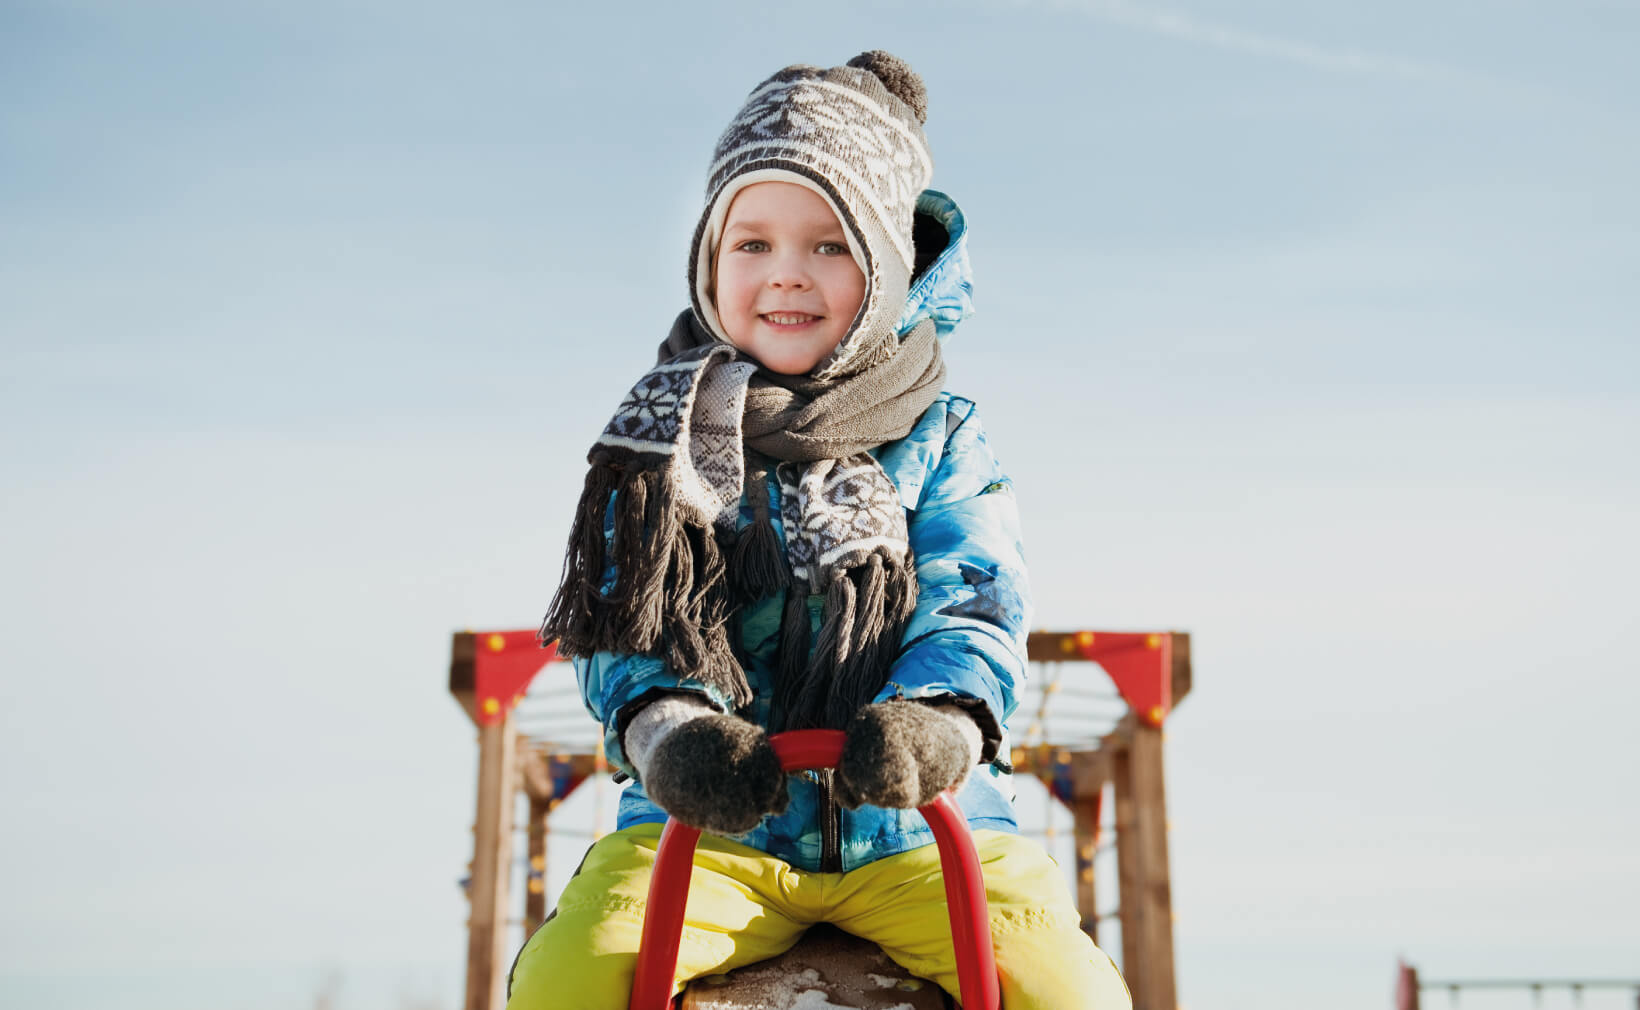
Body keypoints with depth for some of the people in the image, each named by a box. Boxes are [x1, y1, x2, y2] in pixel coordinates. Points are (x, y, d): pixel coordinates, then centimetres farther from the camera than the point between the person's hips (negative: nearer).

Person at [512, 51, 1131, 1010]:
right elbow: (620, 623, 1)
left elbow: (976, 604, -4)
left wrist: (937, 717, -27)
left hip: (916, 821, 0)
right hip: (711, 819, 1)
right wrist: (667, 724, -22)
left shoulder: (942, 440, 8)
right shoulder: (666, 436, 9)